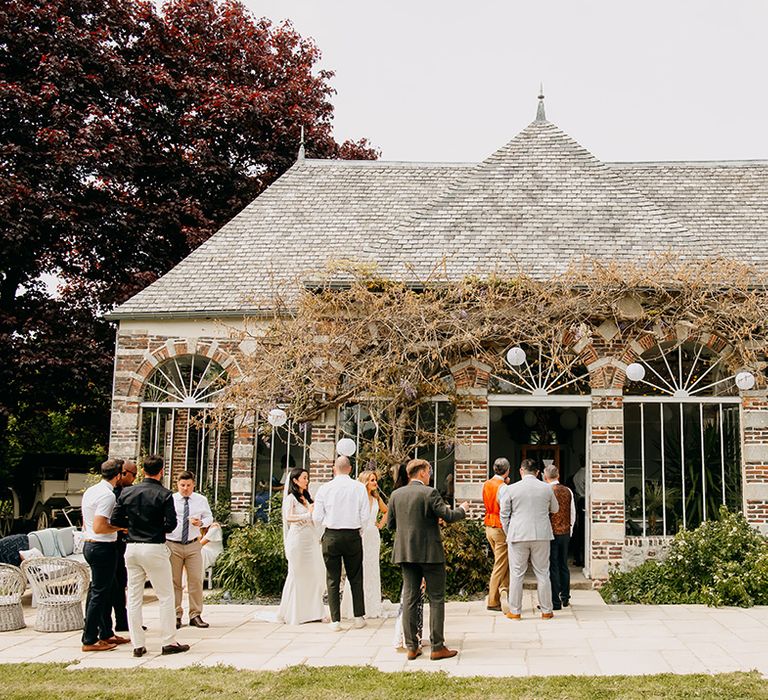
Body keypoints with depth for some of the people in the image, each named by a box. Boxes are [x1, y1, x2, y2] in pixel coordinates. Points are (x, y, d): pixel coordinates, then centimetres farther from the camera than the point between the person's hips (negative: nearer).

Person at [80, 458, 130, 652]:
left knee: (107, 590, 18)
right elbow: (99, 527, -23)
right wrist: (121, 527, -12)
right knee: (99, 593, -3)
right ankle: (90, 640, 3)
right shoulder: (108, 495, -18)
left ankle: (106, 634, 27)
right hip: (103, 547, -10)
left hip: (90, 544, 10)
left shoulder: (90, 491, 12)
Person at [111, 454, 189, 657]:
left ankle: (138, 645, 12)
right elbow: (171, 525, -12)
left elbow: (115, 520, 3)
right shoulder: (164, 495, -8)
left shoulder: (127, 493, 4)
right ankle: (169, 642, 7)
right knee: (166, 596, 5)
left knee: (134, 598, 10)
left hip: (132, 548, 5)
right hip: (154, 548, -5)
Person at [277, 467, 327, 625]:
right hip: (297, 539, -7)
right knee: (296, 575, -2)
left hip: (311, 539, 7)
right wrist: (308, 514, -16)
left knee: (314, 574, 2)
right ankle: (292, 613, 6)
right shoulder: (291, 498, -3)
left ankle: (310, 611, 7)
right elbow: (289, 517, -15)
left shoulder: (307, 498, 18)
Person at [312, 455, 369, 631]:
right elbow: (366, 516, -3)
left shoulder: (324, 489, -5)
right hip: (353, 536, 1)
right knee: (356, 578, 13)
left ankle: (335, 620, 6)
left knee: (333, 579, 6)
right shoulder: (359, 487, -4)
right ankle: (359, 617, 16)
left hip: (331, 536, 0)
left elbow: (317, 518, -2)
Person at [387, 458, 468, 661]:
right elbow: (448, 516, -12)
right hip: (430, 553, -5)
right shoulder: (429, 493, -12)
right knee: (436, 599, 4)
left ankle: (411, 647, 10)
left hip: (406, 553, 5)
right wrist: (462, 509, 7)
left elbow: (390, 524, 10)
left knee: (409, 599, 9)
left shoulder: (396, 495, 5)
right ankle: (437, 647, 5)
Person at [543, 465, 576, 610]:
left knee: (553, 567, -2)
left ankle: (555, 602, -1)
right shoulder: (568, 491, 4)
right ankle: (565, 598, 24)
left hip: (551, 532, -5)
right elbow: (573, 514, 10)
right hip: (566, 532, 6)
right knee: (563, 565, 16)